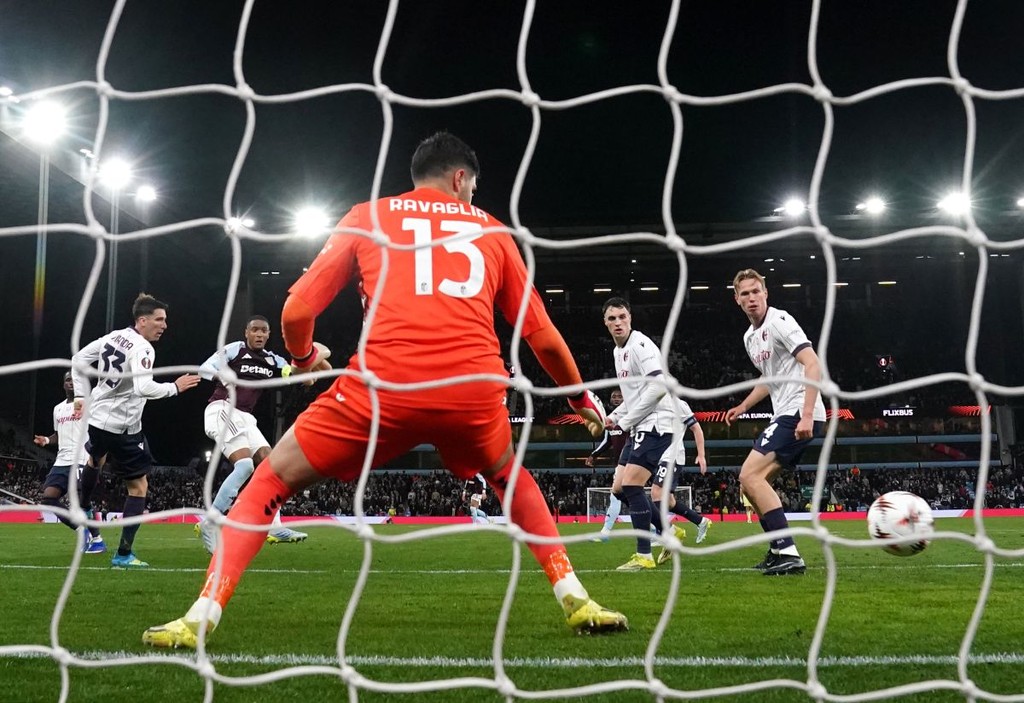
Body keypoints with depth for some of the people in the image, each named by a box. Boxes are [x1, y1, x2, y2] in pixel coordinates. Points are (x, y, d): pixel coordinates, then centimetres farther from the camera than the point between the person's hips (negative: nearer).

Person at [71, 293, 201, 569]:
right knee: (139, 487, 2)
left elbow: (78, 361, 12)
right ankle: (124, 554, -2)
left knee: (95, 460, 39)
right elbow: (143, 388, -35)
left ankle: (84, 509, 62)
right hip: (123, 427, -8)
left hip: (97, 417, 8)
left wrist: (81, 395, 18)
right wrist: (175, 387, -22)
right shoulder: (142, 349, -22)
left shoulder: (112, 337, 3)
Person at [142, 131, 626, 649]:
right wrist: (580, 396, 41)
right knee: (511, 479, 34)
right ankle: (576, 601, 25)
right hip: (474, 386, 2)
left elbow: (297, 309, 14)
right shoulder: (491, 229, 24)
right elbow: (542, 335, 24)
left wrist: (302, 357, 37)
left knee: (270, 483, 15)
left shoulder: (367, 217, 20)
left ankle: (199, 619, 3)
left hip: (386, 383, -2)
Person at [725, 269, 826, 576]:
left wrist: (807, 415, -28)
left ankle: (788, 553, -21)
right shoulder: (750, 336, 17)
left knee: (750, 475, -18)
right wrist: (743, 407, 26)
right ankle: (779, 550, 19)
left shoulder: (779, 321, -11)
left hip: (799, 415, -10)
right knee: (750, 482, 13)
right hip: (785, 416, 10)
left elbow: (813, 365, -20)